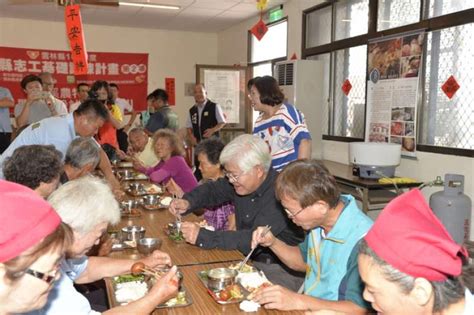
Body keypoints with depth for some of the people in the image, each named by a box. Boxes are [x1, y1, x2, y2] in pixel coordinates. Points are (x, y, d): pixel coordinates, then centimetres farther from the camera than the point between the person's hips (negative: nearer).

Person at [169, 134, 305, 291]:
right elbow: (212, 189, 14)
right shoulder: (241, 180, -1)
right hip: (250, 261, 7)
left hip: (284, 270, -7)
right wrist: (187, 202, -7)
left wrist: (203, 237, -30)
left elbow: (255, 240, -29)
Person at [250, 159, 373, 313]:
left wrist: (298, 301, -30)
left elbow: (358, 309, -24)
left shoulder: (362, 241, -25)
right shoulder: (318, 222, -1)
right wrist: (273, 243, -1)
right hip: (308, 307, 7)